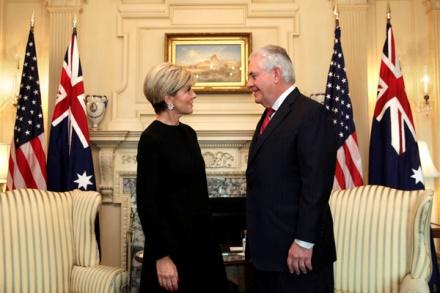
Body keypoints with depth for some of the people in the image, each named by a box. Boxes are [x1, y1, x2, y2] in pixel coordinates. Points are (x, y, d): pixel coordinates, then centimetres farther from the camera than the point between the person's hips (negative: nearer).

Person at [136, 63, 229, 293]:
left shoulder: (188, 133, 7)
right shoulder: (151, 139, -15)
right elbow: (147, 203, -17)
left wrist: (207, 235, 15)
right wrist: (162, 256, -17)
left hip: (200, 239, 7)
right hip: (172, 242, -7)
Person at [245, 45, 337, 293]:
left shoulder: (311, 113, -14)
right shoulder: (269, 116, 14)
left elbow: (317, 183, -20)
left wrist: (304, 242, -20)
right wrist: (254, 233, 13)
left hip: (296, 249, -8)